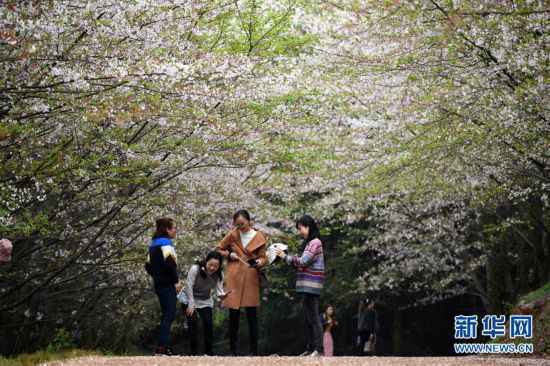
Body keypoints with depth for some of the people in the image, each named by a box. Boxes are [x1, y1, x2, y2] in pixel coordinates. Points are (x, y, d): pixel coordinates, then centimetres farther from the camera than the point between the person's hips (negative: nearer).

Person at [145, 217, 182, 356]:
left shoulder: (154, 244, 17)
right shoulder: (166, 243, -11)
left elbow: (148, 265, 18)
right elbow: (169, 263, -22)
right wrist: (176, 280, -17)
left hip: (159, 284, 9)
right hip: (168, 284, -9)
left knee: (166, 314, 14)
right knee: (170, 314, -11)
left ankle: (164, 346, 14)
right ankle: (161, 347, -18)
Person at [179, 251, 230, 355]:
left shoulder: (219, 274, -16)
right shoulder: (195, 269, -28)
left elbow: (219, 289, -20)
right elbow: (189, 286, -23)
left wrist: (222, 295, -45)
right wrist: (191, 304, -21)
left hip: (205, 301, 3)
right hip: (189, 299, -3)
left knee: (208, 324, -9)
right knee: (193, 324, -13)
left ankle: (208, 353, 3)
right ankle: (194, 353, -4)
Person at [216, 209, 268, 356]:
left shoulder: (259, 237, 4)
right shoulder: (233, 235, 5)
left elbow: (263, 257, 5)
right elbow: (219, 249, 14)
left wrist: (259, 262, -17)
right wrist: (229, 254, -5)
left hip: (251, 279, -1)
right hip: (233, 278, 1)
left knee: (252, 315, -2)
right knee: (233, 315, 0)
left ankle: (254, 351, 3)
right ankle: (233, 351, 6)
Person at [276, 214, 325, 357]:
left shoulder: (315, 242, -10)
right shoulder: (309, 243, 19)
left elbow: (303, 261, -16)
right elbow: (303, 263, 16)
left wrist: (285, 257, -8)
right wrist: (286, 257, 6)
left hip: (312, 285, -10)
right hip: (307, 286, 10)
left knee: (313, 317, -10)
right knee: (308, 318, 10)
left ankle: (318, 349, -10)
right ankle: (310, 348, 13)